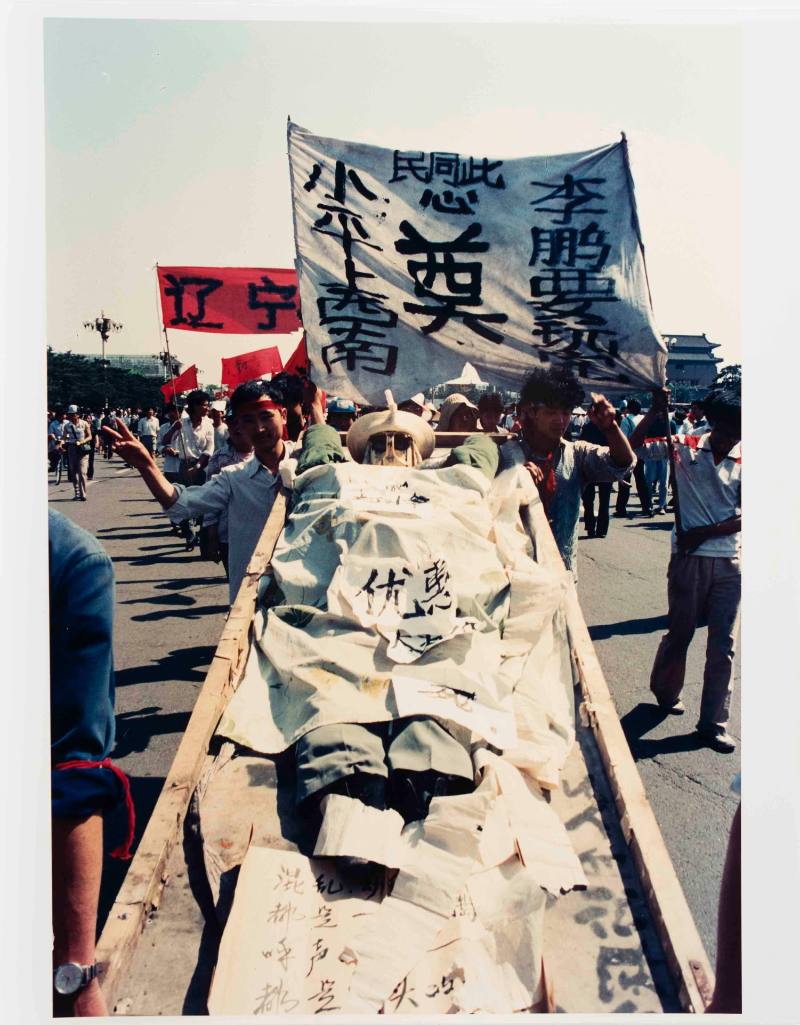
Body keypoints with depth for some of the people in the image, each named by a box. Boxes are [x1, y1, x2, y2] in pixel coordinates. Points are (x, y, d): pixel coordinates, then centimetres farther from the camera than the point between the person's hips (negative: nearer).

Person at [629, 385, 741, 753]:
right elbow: (632, 448, -4)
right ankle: (665, 691, 39)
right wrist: (656, 411, -13)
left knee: (723, 646, 4)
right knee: (680, 633, 13)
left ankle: (713, 723, 15)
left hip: (729, 563, 2)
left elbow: (744, 516, -2)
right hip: (688, 559, -2)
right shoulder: (684, 447, 0)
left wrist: (702, 533, -11)